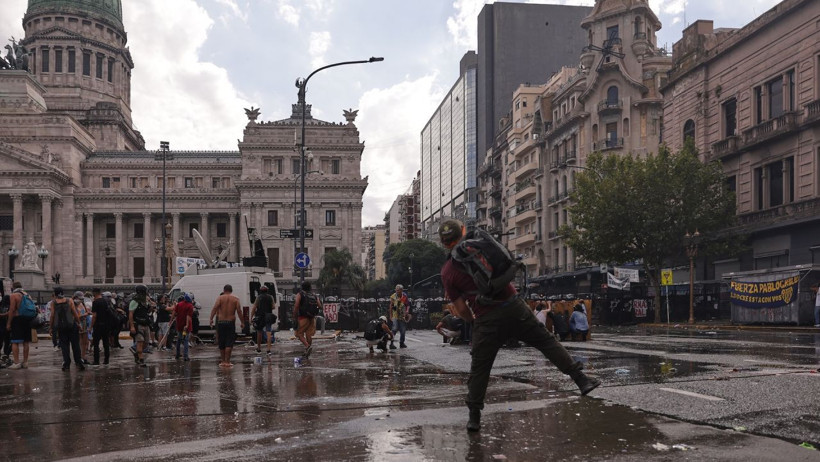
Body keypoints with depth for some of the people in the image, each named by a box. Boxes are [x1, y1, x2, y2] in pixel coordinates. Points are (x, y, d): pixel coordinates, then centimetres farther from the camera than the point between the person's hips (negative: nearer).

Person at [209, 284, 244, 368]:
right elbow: (239, 312, -3)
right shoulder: (235, 299, 3)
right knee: (229, 343, -1)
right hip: (231, 323, -1)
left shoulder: (220, 298, 3)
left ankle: (222, 361, 17)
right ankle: (227, 361, -7)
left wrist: (211, 319, -13)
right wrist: (242, 322, 3)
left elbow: (214, 308, -10)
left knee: (221, 343, 10)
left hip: (221, 323, 1)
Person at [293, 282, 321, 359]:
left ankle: (307, 346, -20)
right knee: (309, 335, 11)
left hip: (303, 317, -5)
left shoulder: (300, 294, -1)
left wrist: (295, 317, -4)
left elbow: (296, 306, -12)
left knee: (299, 333, 2)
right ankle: (307, 353, 14)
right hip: (312, 318, 5)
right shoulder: (315, 295, 11)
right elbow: (320, 306, 4)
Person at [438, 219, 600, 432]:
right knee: (546, 341, 11)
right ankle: (580, 378, 6)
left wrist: (472, 321, 20)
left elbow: (460, 309, 3)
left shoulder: (447, 272, 1)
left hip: (486, 321, -1)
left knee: (479, 368, 9)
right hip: (514, 306, 1)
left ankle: (474, 416, 11)